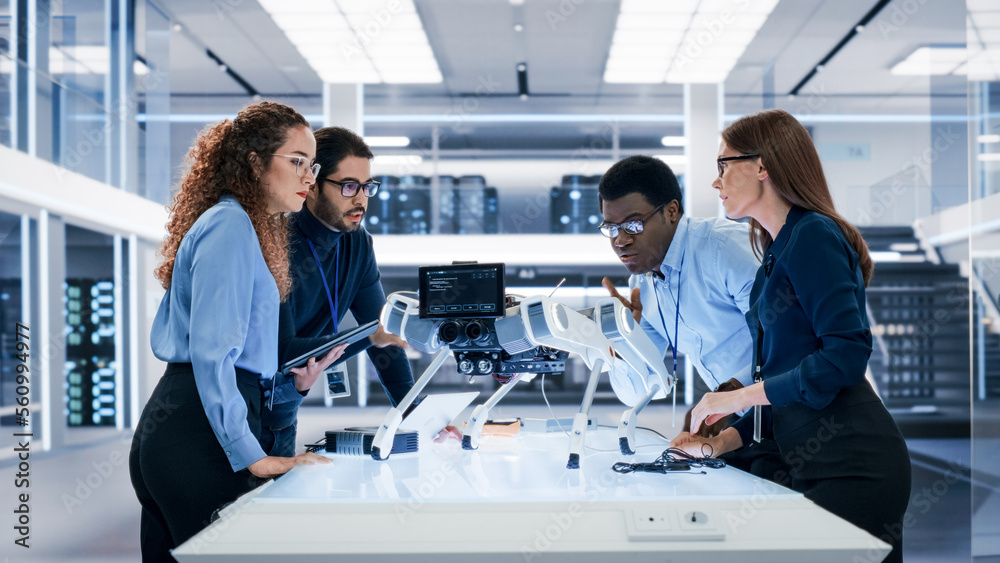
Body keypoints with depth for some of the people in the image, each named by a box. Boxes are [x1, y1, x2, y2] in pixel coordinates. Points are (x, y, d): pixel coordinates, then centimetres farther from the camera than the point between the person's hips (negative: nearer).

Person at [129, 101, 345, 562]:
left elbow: (164, 336, 24)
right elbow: (210, 351, -19)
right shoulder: (231, 224, -10)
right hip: (198, 435, -10)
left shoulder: (236, 223, 21)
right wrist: (254, 457, -20)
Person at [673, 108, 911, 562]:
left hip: (853, 465, -9)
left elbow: (847, 353, -21)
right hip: (809, 465, 9)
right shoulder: (776, 254, 18)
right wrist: (722, 442, 9)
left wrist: (738, 397, -15)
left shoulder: (813, 235, -10)